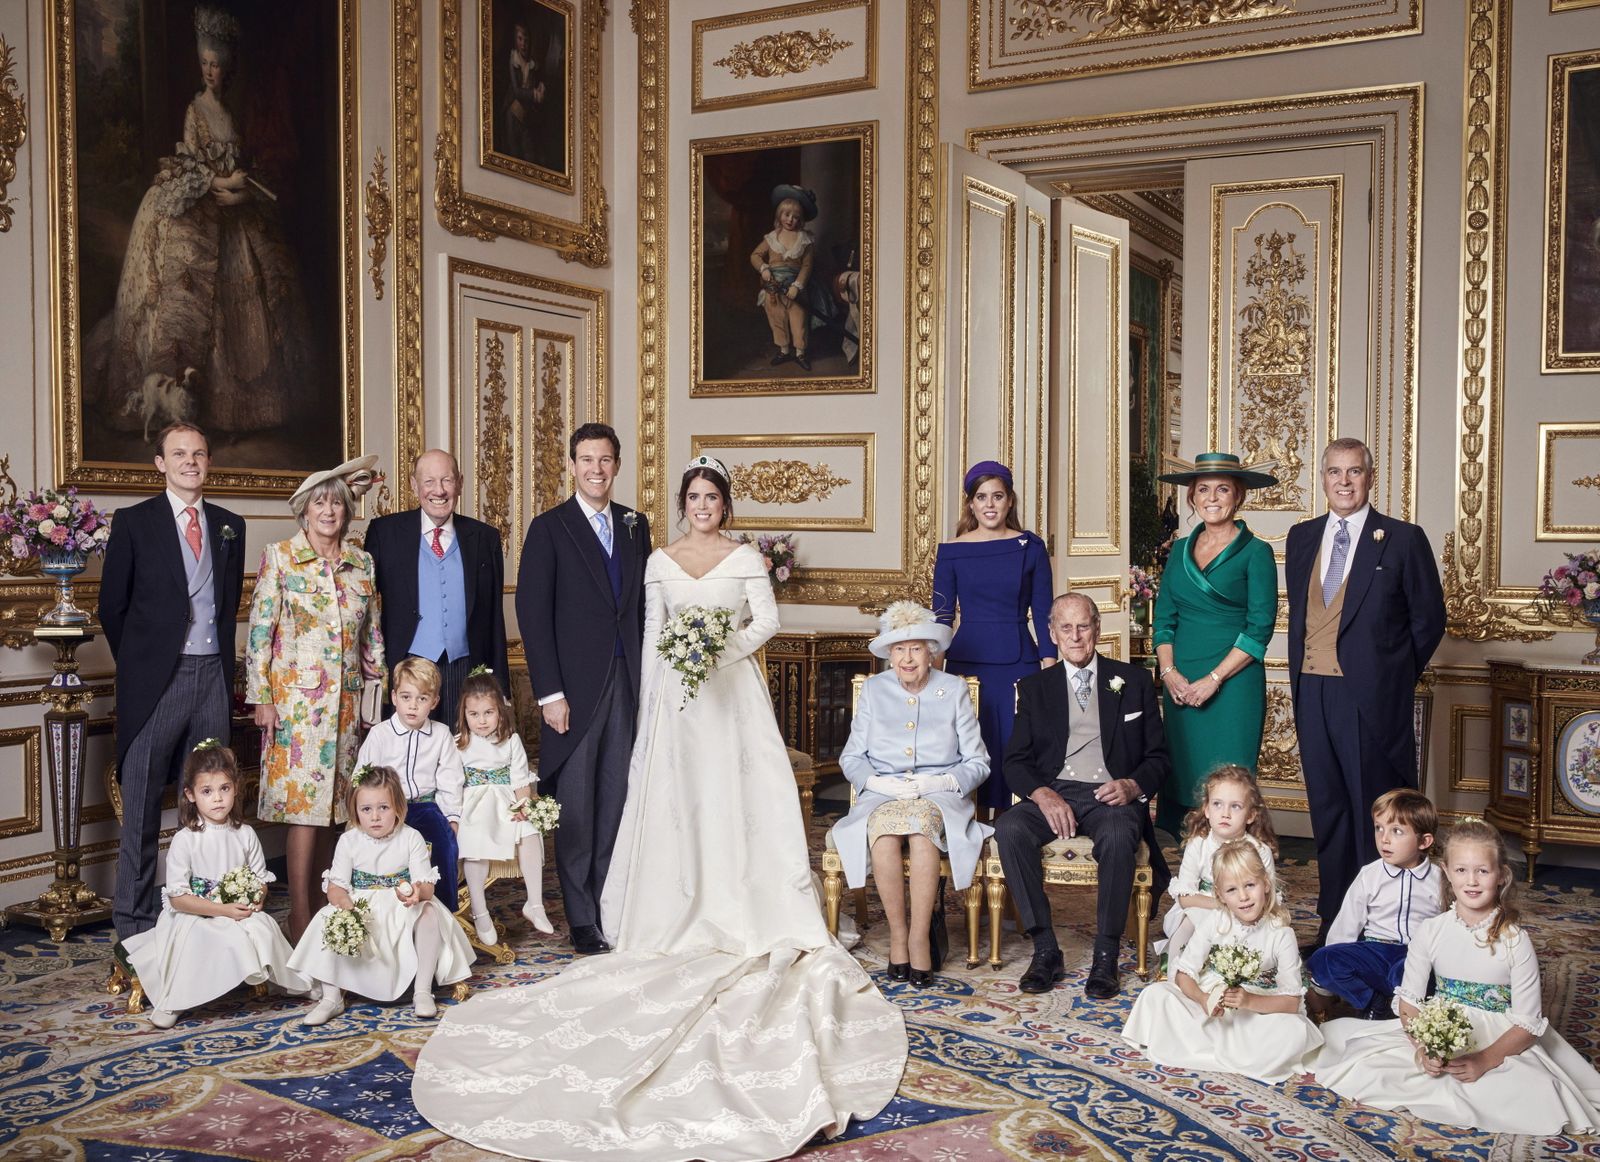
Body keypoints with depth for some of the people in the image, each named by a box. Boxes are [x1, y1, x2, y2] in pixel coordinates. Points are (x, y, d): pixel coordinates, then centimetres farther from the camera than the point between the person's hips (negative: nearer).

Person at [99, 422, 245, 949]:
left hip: (213, 675, 3)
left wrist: (223, 660, 11)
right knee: (142, 802, 2)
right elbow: (113, 605, 3)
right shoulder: (133, 522, 1)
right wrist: (137, 663, 5)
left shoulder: (230, 525, 11)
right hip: (156, 678, -3)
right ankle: (134, 919, 10)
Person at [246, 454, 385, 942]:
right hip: (295, 696, -4)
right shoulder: (279, 557, -2)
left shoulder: (362, 563, 10)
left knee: (332, 802, 8)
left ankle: (317, 901, 19)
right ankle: (299, 917, -1)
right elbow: (259, 631, -4)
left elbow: (372, 634, 15)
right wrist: (261, 697, -9)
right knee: (303, 803, -7)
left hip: (346, 700, 5)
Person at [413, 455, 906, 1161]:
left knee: (739, 798, -3)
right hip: (677, 697, 2)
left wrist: (724, 649, -16)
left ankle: (748, 913, 1)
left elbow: (768, 620, -1)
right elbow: (651, 637, 9)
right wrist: (651, 704, 3)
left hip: (734, 695, -1)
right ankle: (687, 916, 4)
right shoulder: (660, 562, 10)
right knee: (676, 802, -1)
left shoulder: (745, 559, 5)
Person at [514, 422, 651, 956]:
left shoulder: (635, 525, 11)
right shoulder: (549, 528, -3)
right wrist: (549, 692, -12)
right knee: (576, 807, 3)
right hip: (575, 687, -4)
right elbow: (533, 614, -6)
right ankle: (581, 918, 13)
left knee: (617, 800, 8)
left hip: (627, 684, 4)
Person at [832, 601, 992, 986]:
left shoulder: (954, 689, 9)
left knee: (922, 829, -37)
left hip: (940, 797, -1)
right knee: (883, 834, -35)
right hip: (882, 796, 1)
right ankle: (898, 934, -23)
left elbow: (977, 762, 7)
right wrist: (878, 782, -10)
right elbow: (851, 757, 11)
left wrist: (942, 782, -12)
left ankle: (920, 936, -28)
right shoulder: (874, 689, 13)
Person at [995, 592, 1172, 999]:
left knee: (1118, 837, -37)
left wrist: (1133, 785, -11)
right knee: (1008, 829, -31)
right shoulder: (1035, 687, 16)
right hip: (1052, 794, 2)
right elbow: (1015, 761, 9)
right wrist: (1042, 795, -13)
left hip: (1111, 796, -1)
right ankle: (1045, 949, -23)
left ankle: (1105, 957, -24)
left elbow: (1158, 756, 12)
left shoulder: (1133, 681, 14)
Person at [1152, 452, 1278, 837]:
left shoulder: (1255, 552, -1)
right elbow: (1164, 618, 12)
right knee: (1177, 783, 4)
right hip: (1180, 686, 4)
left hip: (1232, 685, -4)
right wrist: (1169, 671, -4)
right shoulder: (1180, 550, 13)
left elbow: (1260, 627, -7)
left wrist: (1213, 679, -13)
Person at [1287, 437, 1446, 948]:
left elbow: (1428, 619, 2)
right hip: (1312, 691, 5)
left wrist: (1392, 676, 3)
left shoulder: (1403, 540, -2)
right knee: (1327, 809, 12)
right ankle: (1333, 919, 22)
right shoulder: (1301, 538, 12)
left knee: (1376, 811, 0)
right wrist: (1300, 674, 11)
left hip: (1371, 697, -5)